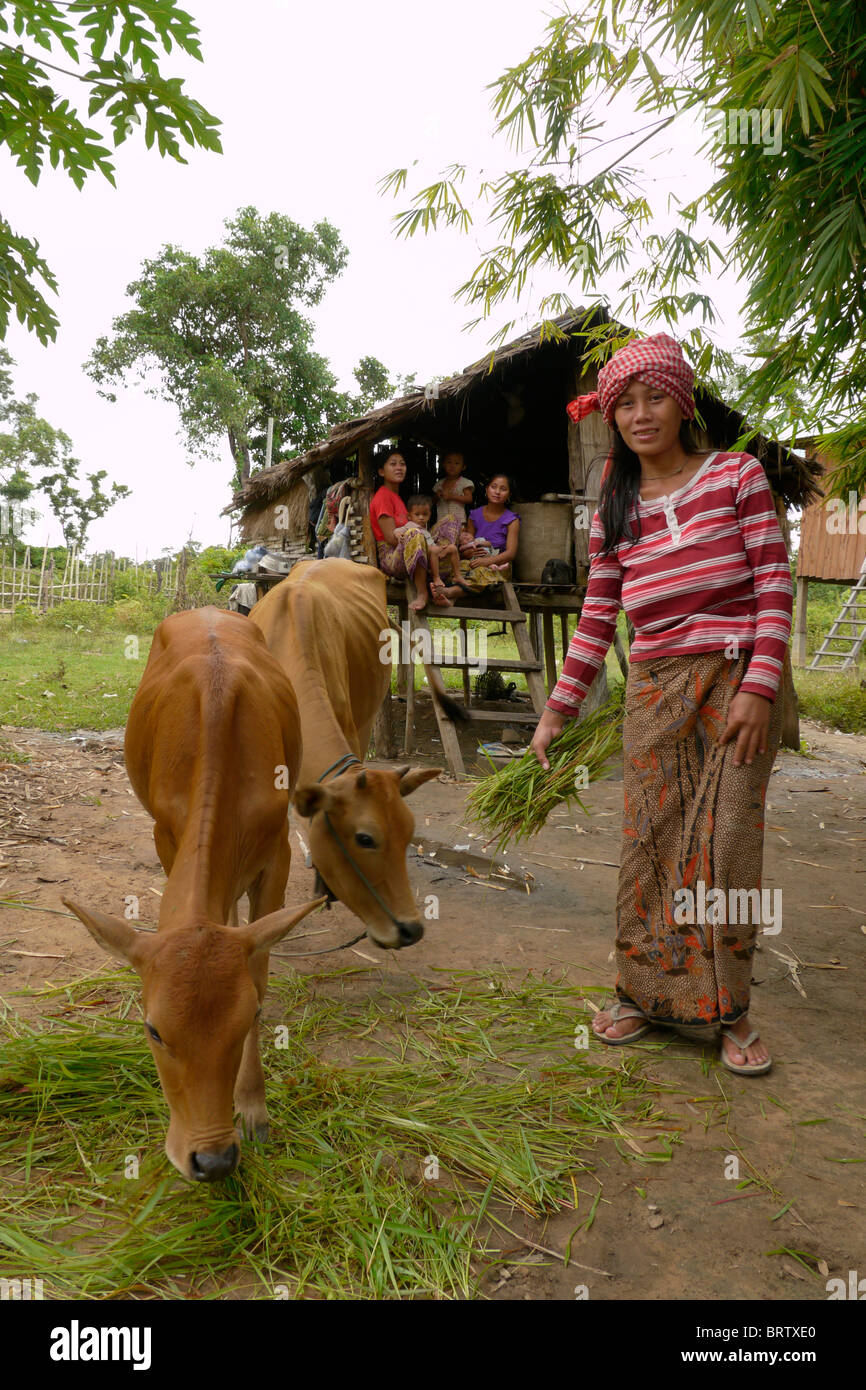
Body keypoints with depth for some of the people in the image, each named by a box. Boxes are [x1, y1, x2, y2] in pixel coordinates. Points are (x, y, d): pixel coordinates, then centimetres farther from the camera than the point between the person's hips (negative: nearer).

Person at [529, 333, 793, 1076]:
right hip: (654, 688, 3)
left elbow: (775, 585, -3)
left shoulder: (737, 475, 3)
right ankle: (649, 994, 18)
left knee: (728, 841, -4)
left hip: (739, 680, -3)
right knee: (651, 839, 4)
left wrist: (758, 687, -12)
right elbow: (597, 619, 12)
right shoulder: (613, 514, 11)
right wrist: (557, 712, 9)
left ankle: (728, 1010, 11)